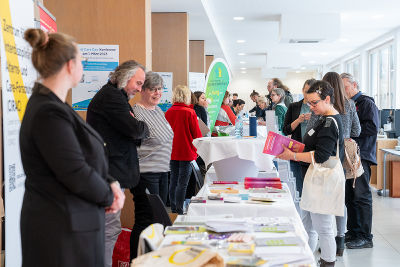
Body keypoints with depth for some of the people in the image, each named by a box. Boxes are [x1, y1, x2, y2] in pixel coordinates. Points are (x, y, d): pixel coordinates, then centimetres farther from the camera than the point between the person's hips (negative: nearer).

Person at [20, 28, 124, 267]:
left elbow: (84, 156, 14)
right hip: (61, 230, -9)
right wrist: (109, 197, -5)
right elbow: (76, 173, -22)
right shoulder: (49, 114, -22)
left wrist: (110, 183, 0)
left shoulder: (53, 105, 10)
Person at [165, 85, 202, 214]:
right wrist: (197, 150, 7)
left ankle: (173, 210, 20)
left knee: (173, 181, 13)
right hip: (186, 152, -5)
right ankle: (179, 212, -3)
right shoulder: (189, 112, -12)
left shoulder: (168, 112, 2)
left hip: (172, 153, 5)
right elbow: (197, 134, -7)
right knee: (182, 183, -3)